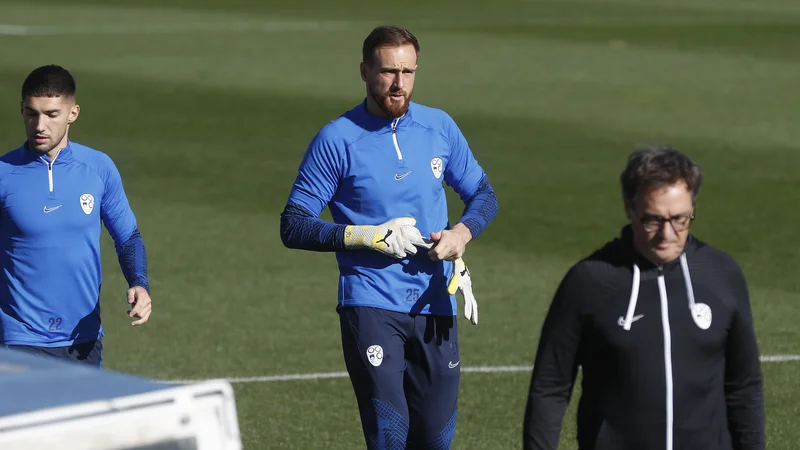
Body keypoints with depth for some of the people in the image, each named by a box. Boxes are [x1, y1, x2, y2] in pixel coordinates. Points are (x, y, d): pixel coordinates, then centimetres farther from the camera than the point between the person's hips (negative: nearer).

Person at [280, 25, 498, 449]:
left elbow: (483, 195, 18)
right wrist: (368, 236, -16)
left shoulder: (439, 127, 8)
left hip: (435, 305, 4)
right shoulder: (336, 140, -5)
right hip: (371, 307, -4)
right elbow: (293, 226, -5)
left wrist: (462, 233, -4)